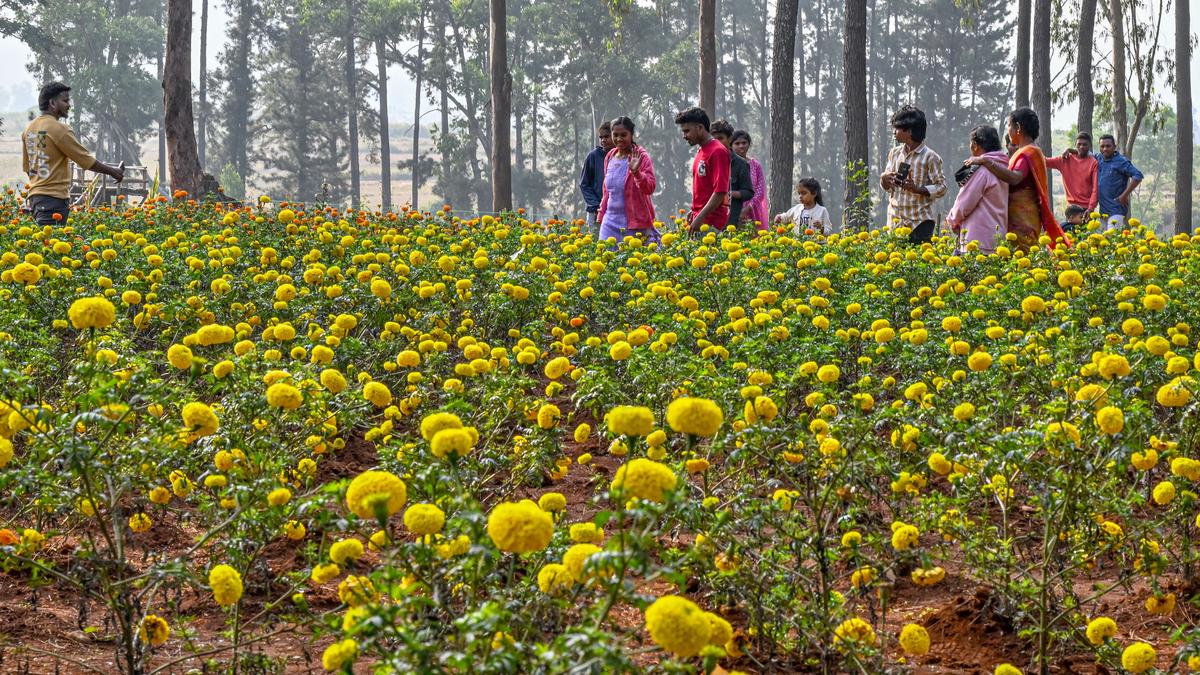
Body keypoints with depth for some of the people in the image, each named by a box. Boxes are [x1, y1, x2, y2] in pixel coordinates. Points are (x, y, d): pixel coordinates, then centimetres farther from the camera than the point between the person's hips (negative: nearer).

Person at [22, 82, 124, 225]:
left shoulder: (29, 128, 13)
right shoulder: (58, 128, -12)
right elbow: (86, 160, -10)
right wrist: (113, 171, 1)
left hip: (35, 195, 9)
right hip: (54, 197, -9)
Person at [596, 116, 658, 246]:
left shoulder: (641, 157, -7)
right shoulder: (610, 157, 12)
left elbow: (649, 188, -18)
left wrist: (636, 172, -33)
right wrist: (601, 215, 19)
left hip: (635, 223, -5)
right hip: (611, 221, 5)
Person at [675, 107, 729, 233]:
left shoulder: (717, 151, -12)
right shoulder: (701, 152, 17)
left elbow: (720, 191, -18)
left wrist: (700, 218, -21)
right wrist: (694, 211, 16)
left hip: (711, 222, -8)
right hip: (699, 218, 8)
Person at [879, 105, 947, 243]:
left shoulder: (930, 157, -7)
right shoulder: (894, 153, 10)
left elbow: (941, 188, -8)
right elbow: (886, 186, 16)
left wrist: (916, 189, -23)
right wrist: (884, 180, -8)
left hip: (919, 223, -5)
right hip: (895, 221, 5)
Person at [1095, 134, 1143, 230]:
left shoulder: (1121, 161, -9)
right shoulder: (1099, 159, 11)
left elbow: (1138, 176, -16)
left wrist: (1124, 195, -17)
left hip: (1116, 211, -7)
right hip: (1103, 210, 7)